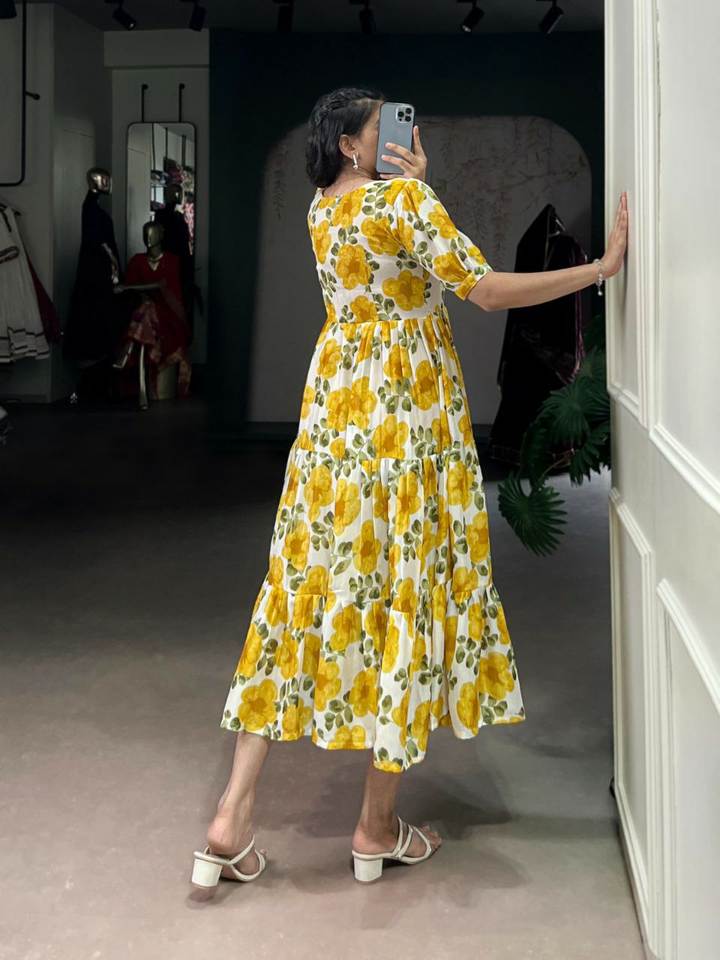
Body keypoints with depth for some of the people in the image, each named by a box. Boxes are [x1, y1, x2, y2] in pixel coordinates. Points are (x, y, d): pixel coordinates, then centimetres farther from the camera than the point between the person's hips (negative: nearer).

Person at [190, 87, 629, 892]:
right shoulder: (403, 199, -11)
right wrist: (602, 266, -12)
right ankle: (378, 829, 13)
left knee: (308, 589, 7)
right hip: (405, 411, -7)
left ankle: (231, 822, 5)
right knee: (404, 590, 2)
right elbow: (487, 290, -16)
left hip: (333, 406, 7)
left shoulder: (321, 211, 12)